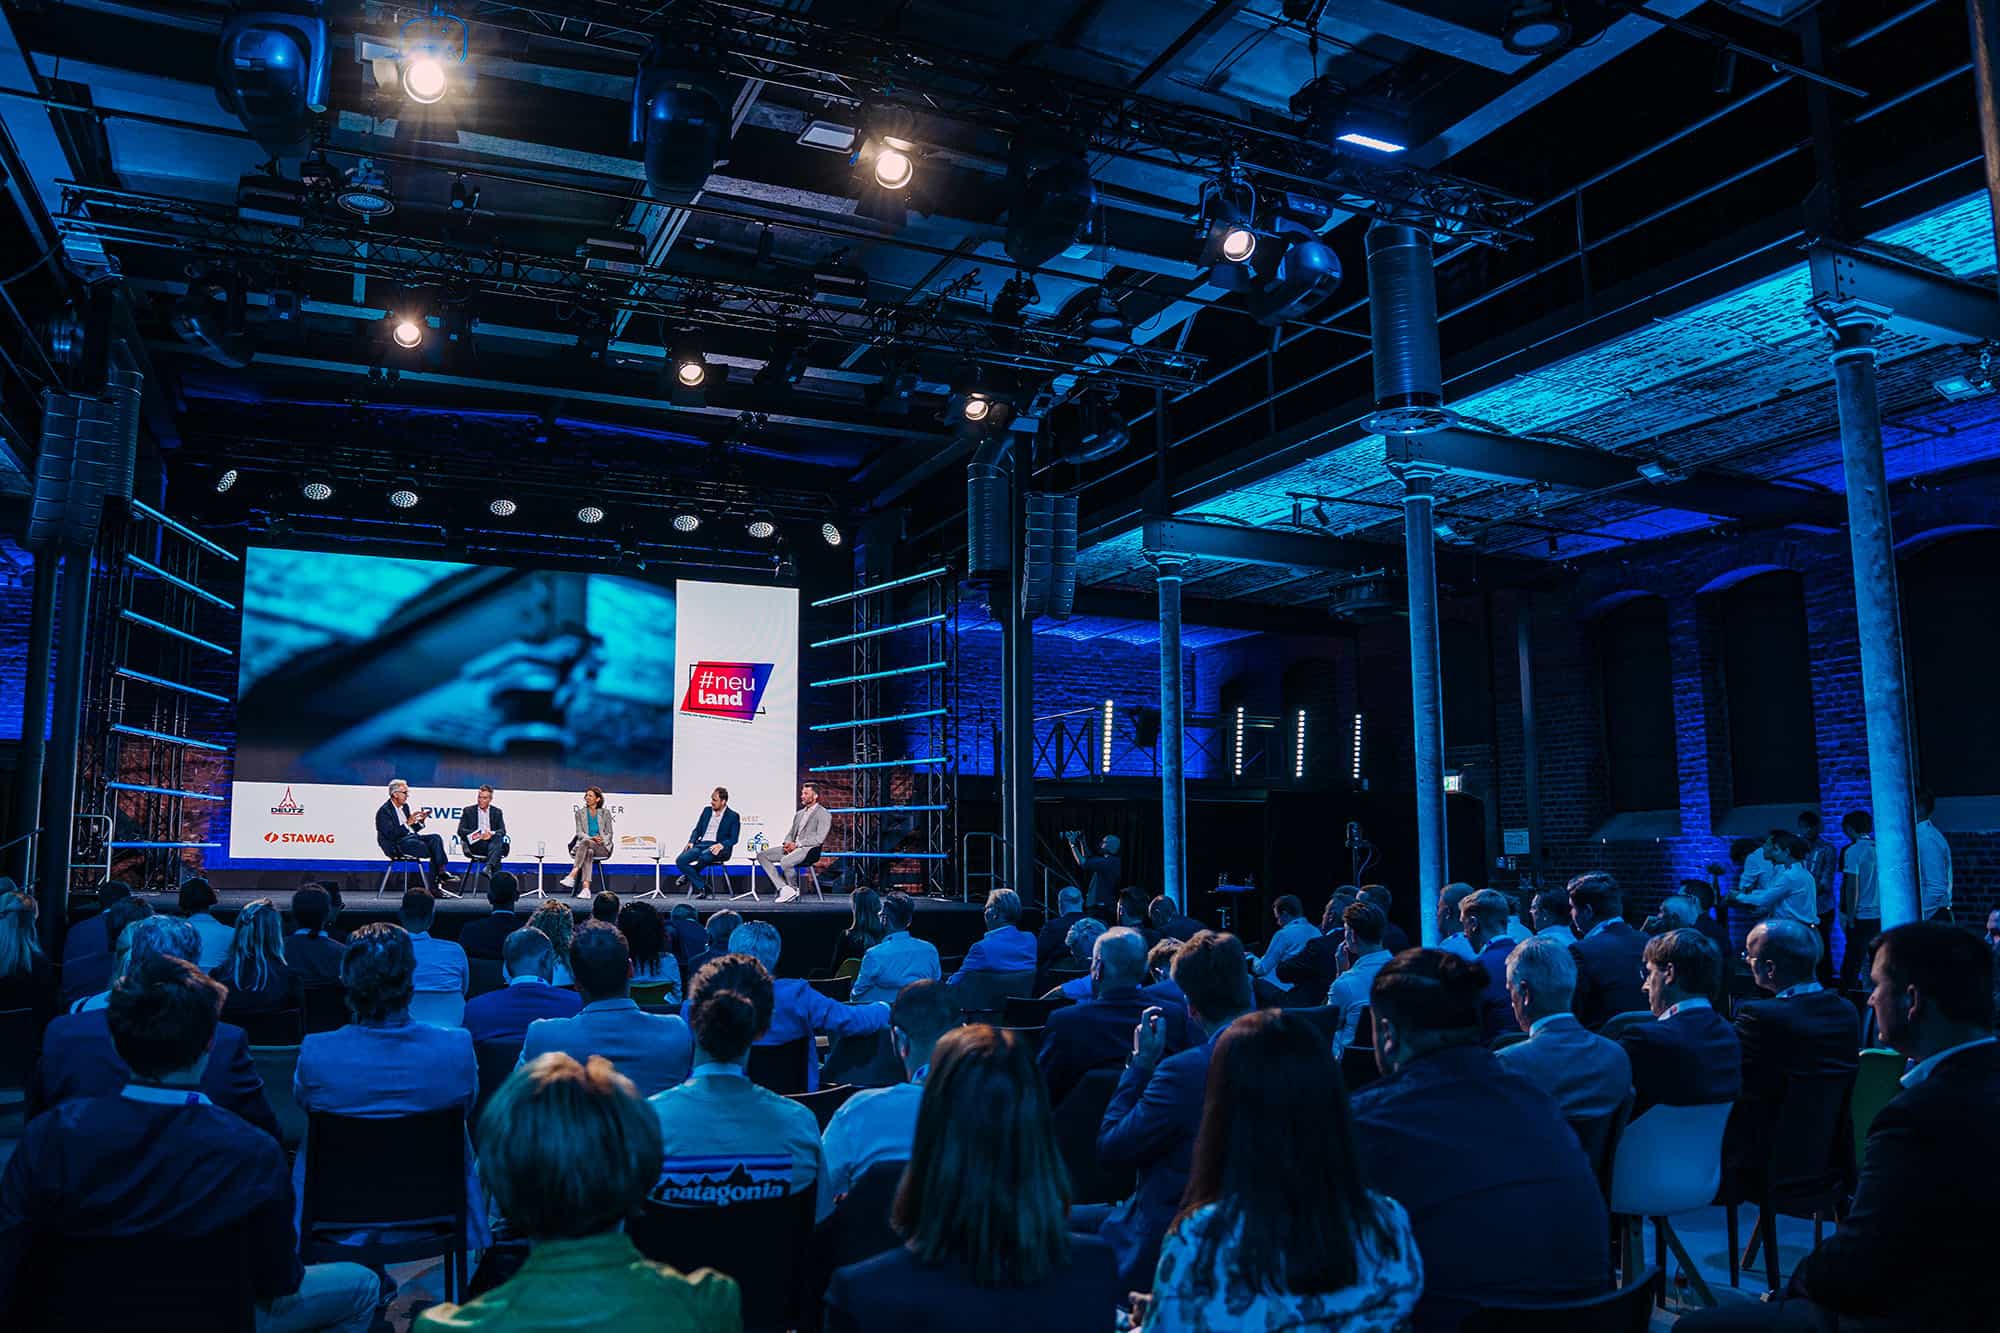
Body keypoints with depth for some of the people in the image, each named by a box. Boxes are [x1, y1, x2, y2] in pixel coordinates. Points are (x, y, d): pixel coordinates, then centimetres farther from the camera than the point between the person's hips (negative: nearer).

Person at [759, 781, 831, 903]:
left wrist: (796, 845, -15)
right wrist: (787, 843, -3)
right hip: (793, 847, 9)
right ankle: (784, 888, -17)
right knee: (762, 855, -7)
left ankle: (794, 889, -8)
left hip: (808, 848, -9)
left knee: (785, 861, -36)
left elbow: (819, 839, -13)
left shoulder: (823, 814, -3)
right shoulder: (799, 814, 23)